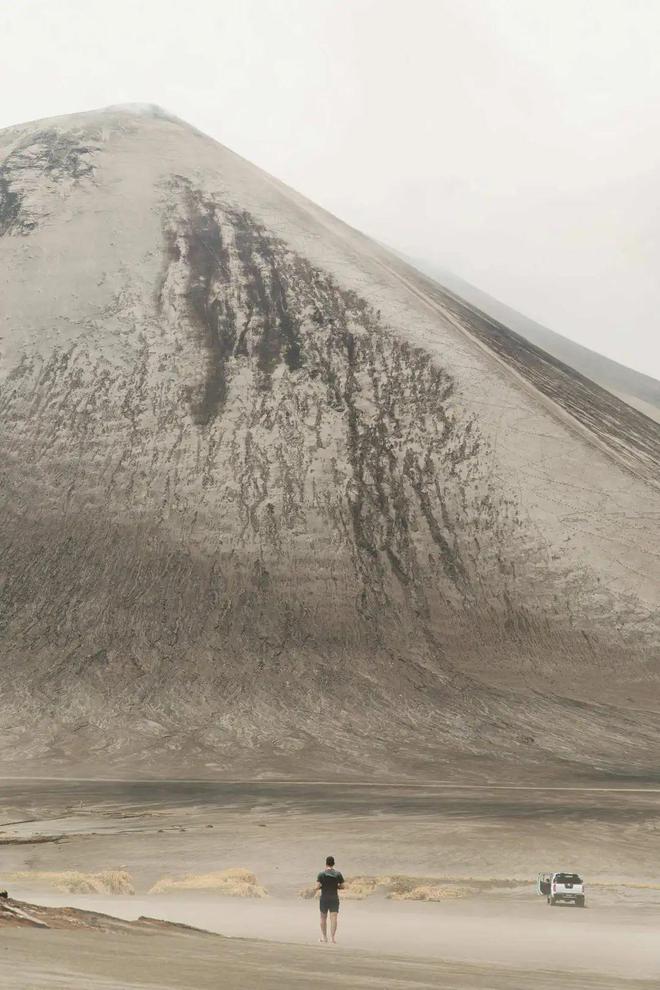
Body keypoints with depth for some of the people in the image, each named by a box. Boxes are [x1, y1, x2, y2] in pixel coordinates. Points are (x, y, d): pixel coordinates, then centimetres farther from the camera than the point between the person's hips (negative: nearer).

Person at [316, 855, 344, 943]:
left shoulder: (321, 874, -7)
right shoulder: (338, 874, -1)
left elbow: (317, 887, -13)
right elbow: (342, 887, 0)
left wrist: (322, 886, 8)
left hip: (324, 899, -1)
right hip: (335, 899, 1)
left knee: (323, 918, 14)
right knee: (333, 918, -4)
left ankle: (324, 937, 21)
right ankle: (333, 935, -19)